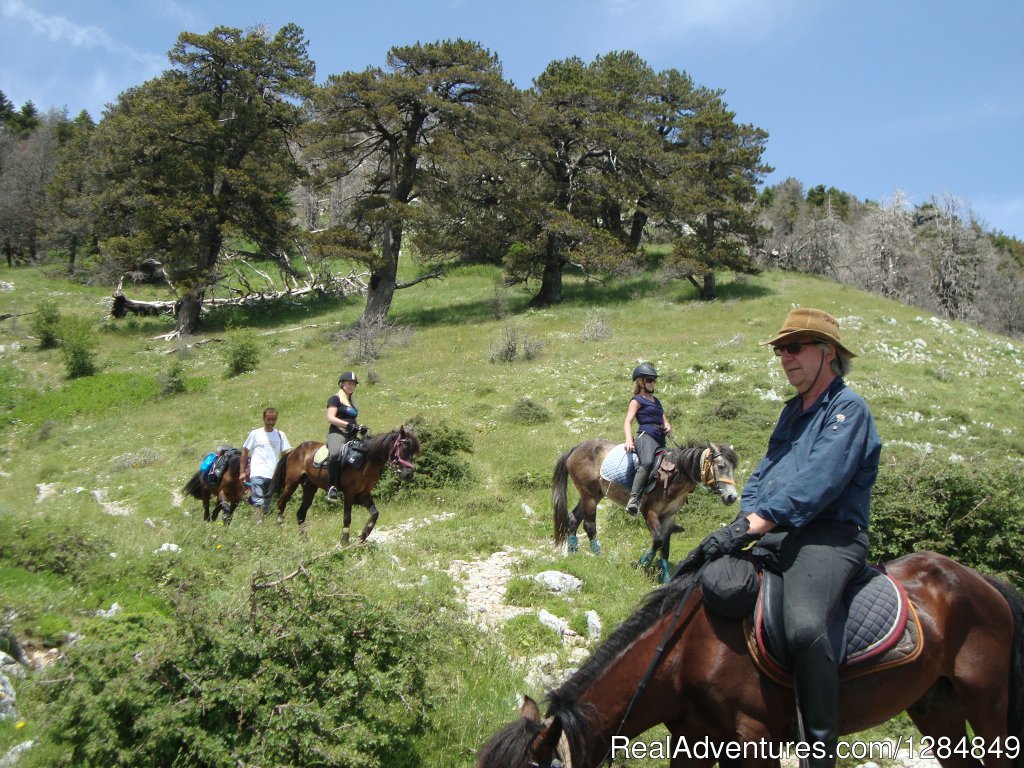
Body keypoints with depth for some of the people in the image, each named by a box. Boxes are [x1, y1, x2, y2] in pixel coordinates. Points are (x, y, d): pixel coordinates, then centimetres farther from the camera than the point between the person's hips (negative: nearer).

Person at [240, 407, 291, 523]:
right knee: (258, 502, -18)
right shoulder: (255, 434, 4)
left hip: (273, 475, 3)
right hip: (257, 474, -3)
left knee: (267, 503, 9)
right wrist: (242, 472, 4)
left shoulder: (280, 435, 9)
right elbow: (245, 452, 9)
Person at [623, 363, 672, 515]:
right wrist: (629, 440, -23)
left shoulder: (656, 400, 32)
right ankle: (633, 499, -49)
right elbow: (628, 422, -3)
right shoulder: (637, 400, 10)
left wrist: (668, 427, 6)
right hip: (646, 436, -9)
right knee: (647, 463, -35)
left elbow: (665, 421, 33)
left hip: (660, 440, 9)